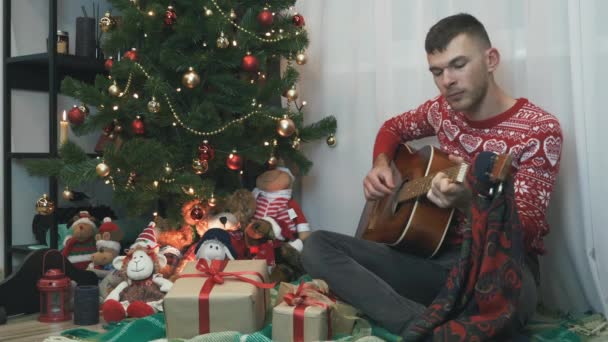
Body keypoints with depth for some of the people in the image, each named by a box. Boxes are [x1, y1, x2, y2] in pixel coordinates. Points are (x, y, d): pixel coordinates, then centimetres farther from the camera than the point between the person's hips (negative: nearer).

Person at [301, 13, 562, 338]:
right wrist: (381, 164, 3)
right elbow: (394, 127, 26)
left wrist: (467, 201, -38)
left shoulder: (539, 130, -11)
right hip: (439, 253, 6)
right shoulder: (445, 110, 5)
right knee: (316, 245, -13)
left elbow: (525, 232, -17)